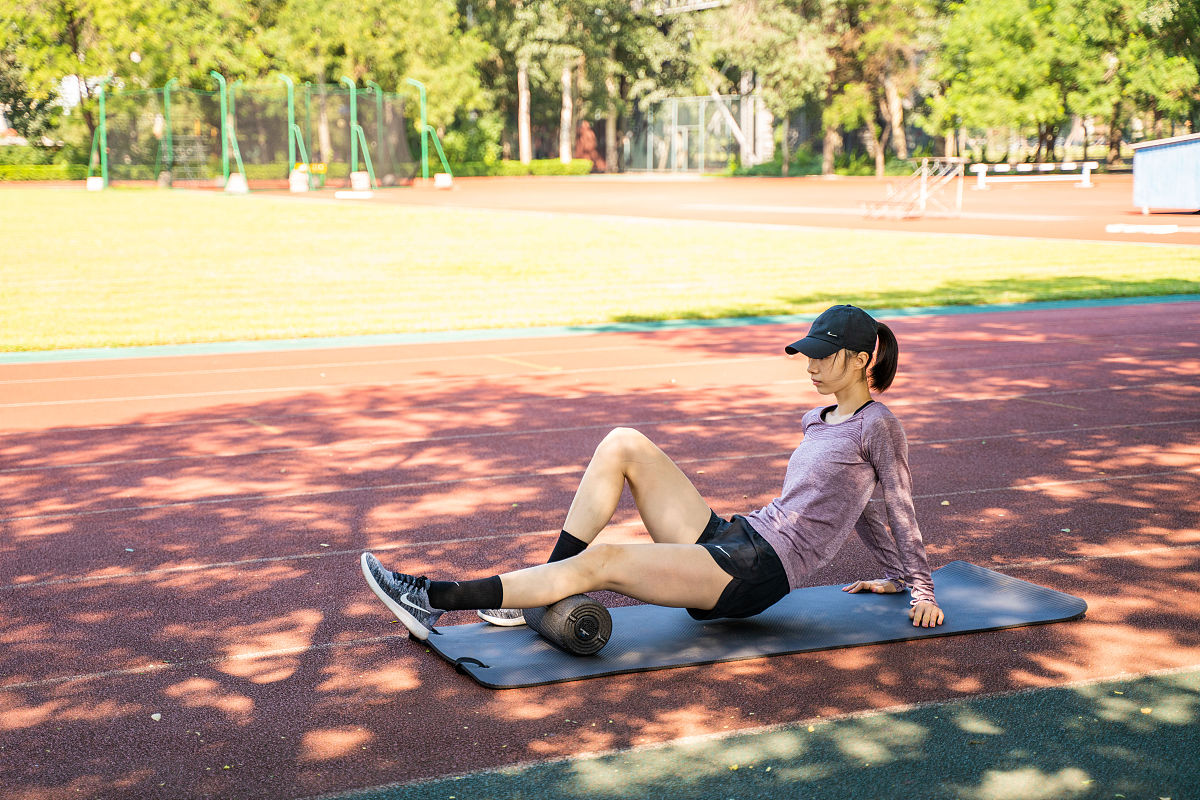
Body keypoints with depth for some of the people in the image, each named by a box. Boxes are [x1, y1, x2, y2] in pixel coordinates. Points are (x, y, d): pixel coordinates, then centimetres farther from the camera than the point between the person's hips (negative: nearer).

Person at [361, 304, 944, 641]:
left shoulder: (877, 426, -5)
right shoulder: (820, 420, 20)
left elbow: (898, 509, 1)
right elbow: (857, 505, 29)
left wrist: (919, 588, 7)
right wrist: (890, 577, 35)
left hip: (757, 573, -9)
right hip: (730, 537, 9)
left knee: (603, 561, -23)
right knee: (623, 445, -6)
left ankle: (435, 599, -23)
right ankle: (541, 592, -8)